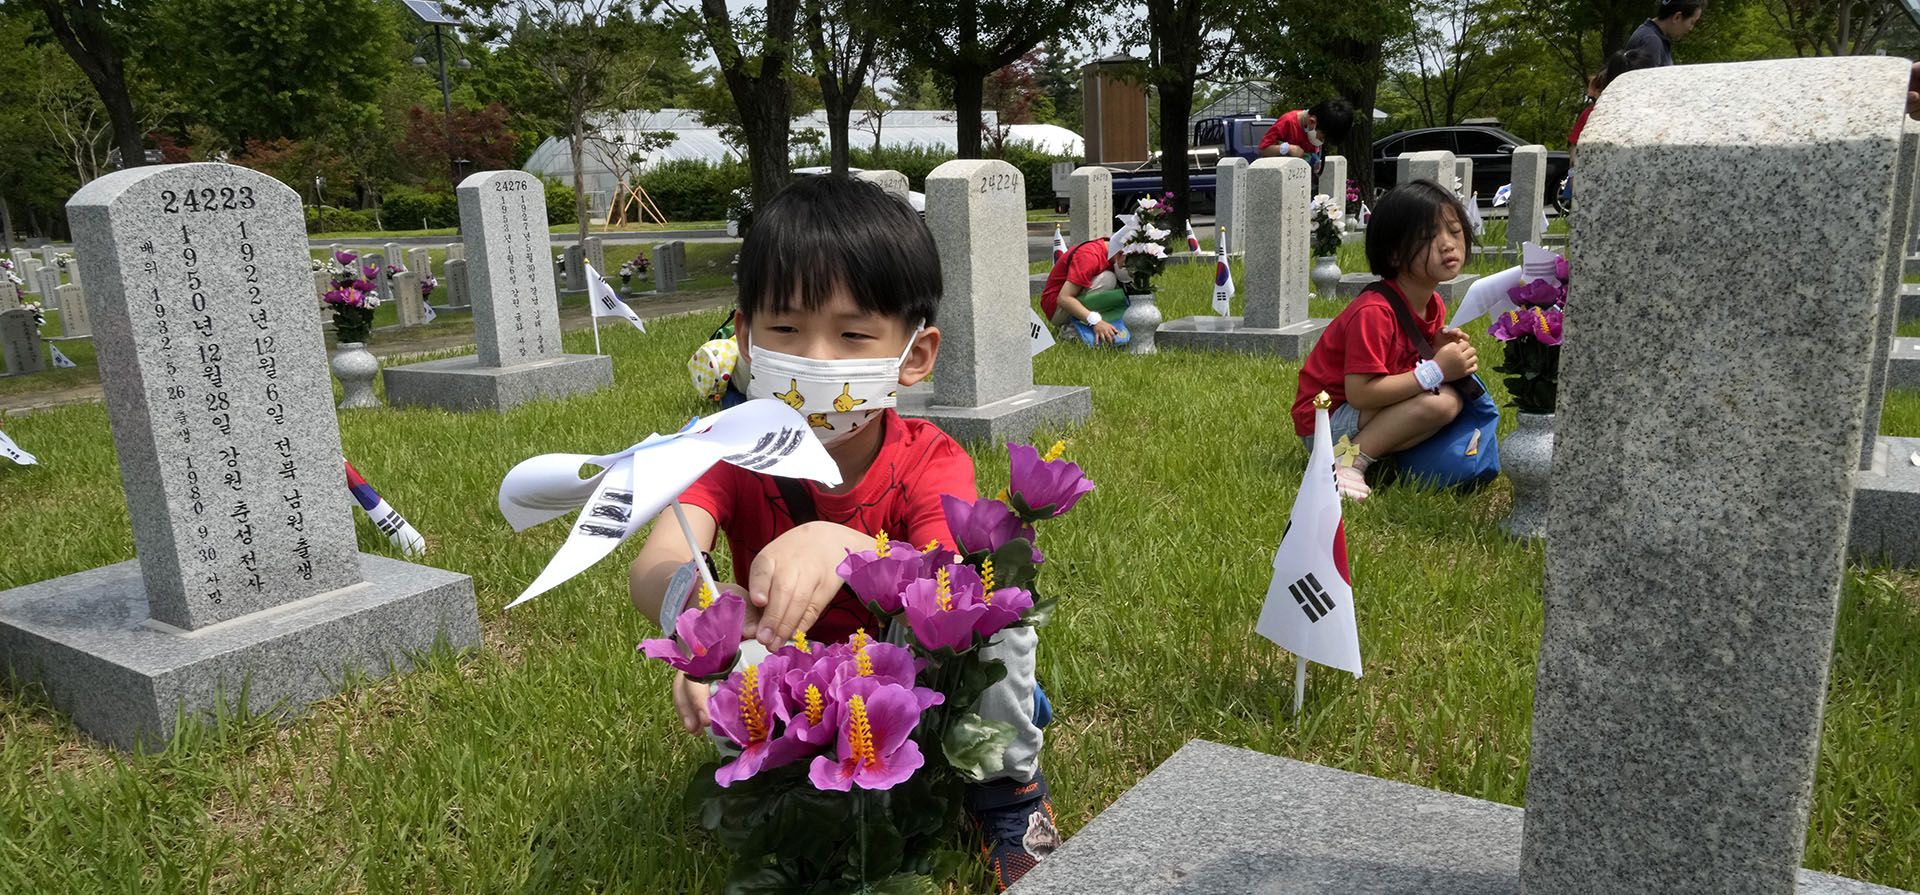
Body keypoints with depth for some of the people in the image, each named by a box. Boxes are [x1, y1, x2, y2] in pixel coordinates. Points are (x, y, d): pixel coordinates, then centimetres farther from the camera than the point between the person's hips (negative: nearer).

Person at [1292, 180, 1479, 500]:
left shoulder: (1434, 305, 3)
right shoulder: (1374, 312, -25)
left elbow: (1409, 368, 10)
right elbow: (1360, 392, -29)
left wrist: (1441, 350, -11)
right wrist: (1436, 370, -25)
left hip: (1372, 415, 9)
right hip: (1326, 423, -9)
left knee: (1454, 396, -5)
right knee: (1440, 402, -23)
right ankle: (1350, 463, -19)